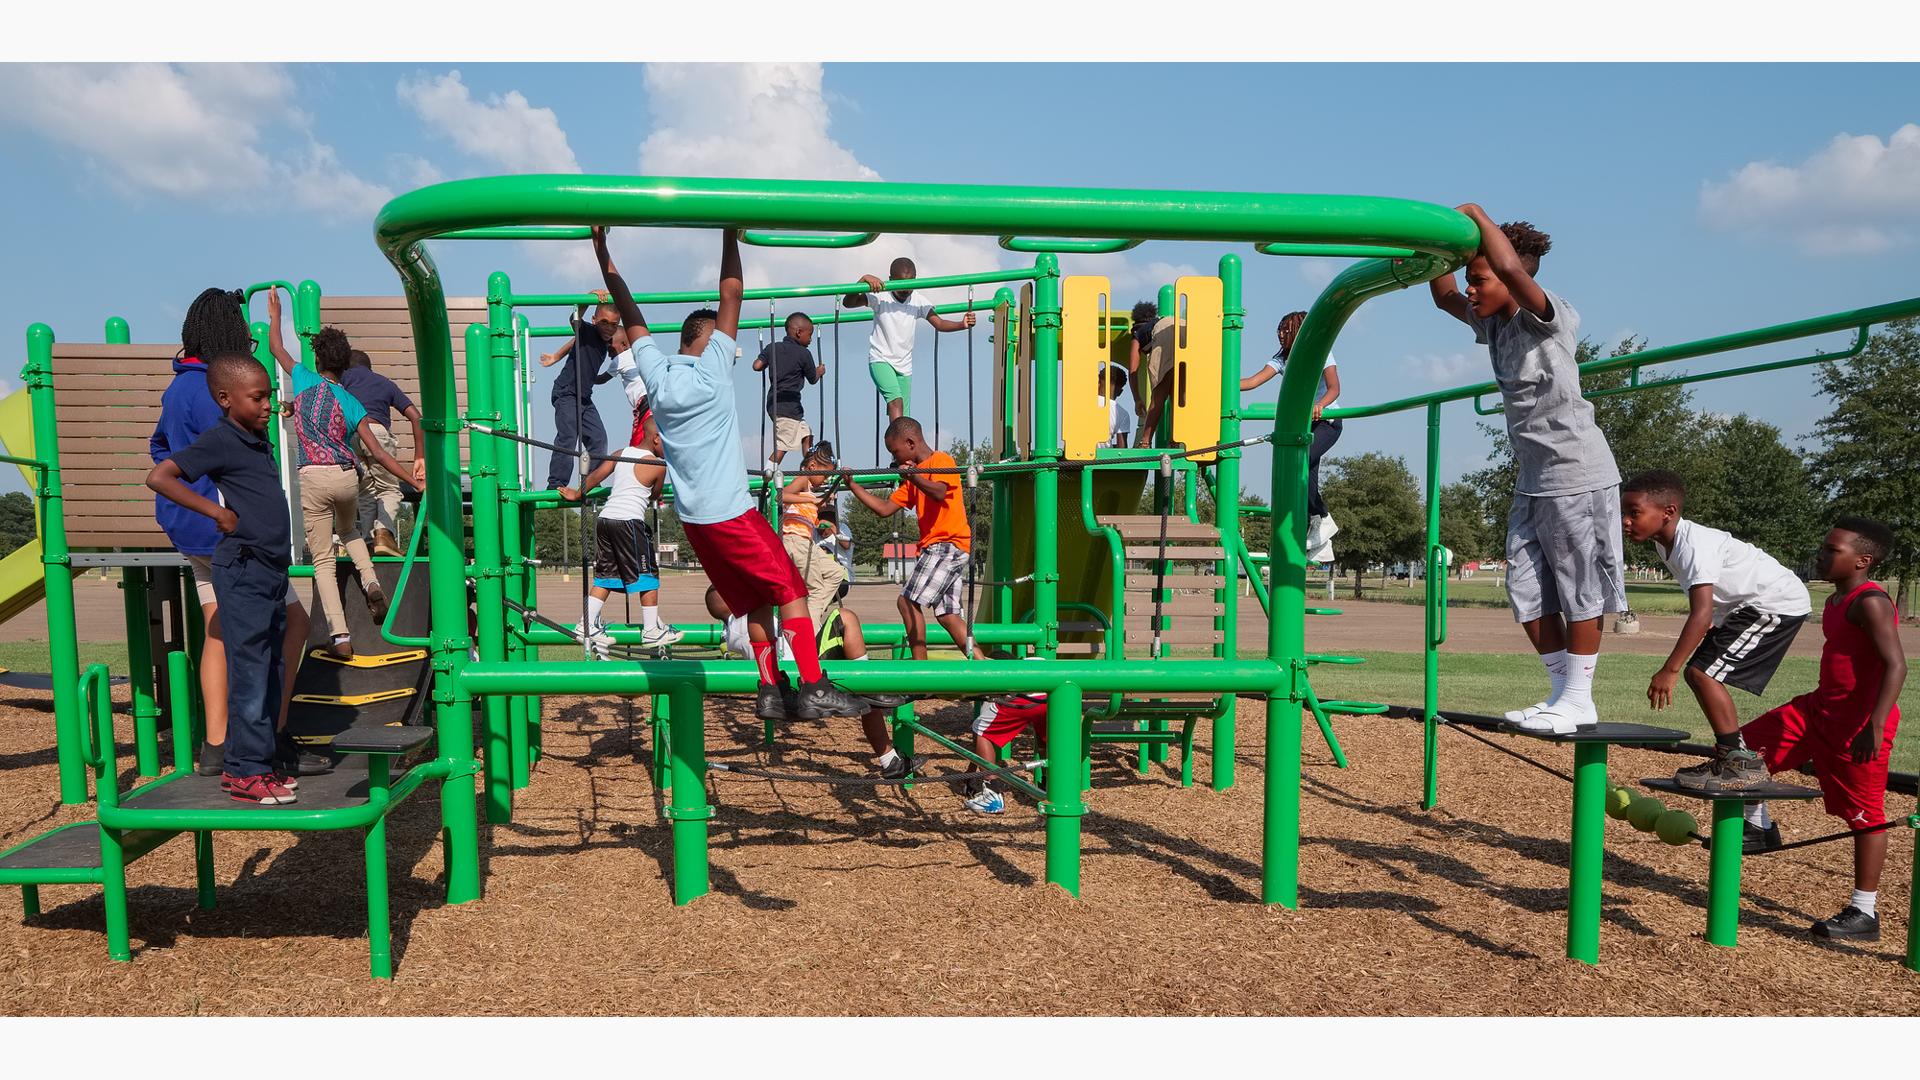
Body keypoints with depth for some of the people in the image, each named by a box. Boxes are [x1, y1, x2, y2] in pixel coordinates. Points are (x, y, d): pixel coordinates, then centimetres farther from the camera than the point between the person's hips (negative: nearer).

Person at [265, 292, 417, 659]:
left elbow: (276, 347, 23)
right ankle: (371, 581, 6)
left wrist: (274, 313, 37)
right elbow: (378, 453, 1)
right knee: (349, 530, 33)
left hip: (314, 478, -2)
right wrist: (415, 479, 4)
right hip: (347, 477, 2)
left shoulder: (304, 380, 6)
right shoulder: (351, 403, 8)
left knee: (323, 560, 1)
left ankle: (340, 637, -4)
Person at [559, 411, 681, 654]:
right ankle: (651, 630, 4)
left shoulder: (621, 454, 14)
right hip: (629, 520, -7)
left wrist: (576, 494, 22)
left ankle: (589, 626, 9)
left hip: (605, 517, 7)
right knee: (648, 574, 2)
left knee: (605, 575, 13)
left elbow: (595, 475, 10)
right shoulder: (658, 465, -3)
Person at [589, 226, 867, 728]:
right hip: (730, 511, -7)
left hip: (692, 517, 7)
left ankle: (771, 691, 11)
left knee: (756, 602, 13)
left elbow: (631, 317, 16)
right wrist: (730, 236, 1)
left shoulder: (655, 372, 6)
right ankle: (814, 690, -7)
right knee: (791, 592, -2)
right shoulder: (713, 366, -7)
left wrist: (604, 259, 22)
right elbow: (731, 299, -3)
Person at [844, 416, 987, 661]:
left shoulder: (941, 459, -4)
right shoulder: (912, 478, 23)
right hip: (935, 547, 9)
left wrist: (913, 476, -38)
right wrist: (852, 485, 16)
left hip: (948, 544, -9)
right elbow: (885, 509, 19)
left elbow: (939, 492, -24)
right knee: (948, 615, 4)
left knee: (908, 601, -13)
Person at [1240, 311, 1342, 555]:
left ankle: (1322, 519, -14)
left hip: (1327, 422, -6)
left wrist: (1319, 405, -45)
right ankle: (1321, 546, 11)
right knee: (1306, 480, 2)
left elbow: (1334, 388, -24)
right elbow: (1252, 381, -11)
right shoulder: (1282, 359, 1)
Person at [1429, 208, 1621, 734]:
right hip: (1532, 480, 9)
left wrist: (1476, 213, -20)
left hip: (1576, 476, -8)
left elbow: (1511, 267, -32)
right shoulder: (1493, 323, 10)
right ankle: (1563, 691, 19)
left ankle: (1578, 699, 9)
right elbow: (1444, 297, 19)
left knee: (1580, 591, 0)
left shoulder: (1551, 316, -14)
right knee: (1528, 593, 8)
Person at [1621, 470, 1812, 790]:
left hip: (1778, 604, -10)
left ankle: (1741, 762, -11)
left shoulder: (1694, 544, -29)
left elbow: (1702, 613, -36)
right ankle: (1729, 756, 16)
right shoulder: (1666, 542, 1)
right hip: (1746, 606, 10)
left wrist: (1669, 670, -37)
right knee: (1699, 674, 9)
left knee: (1703, 672, -18)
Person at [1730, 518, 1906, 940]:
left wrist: (1874, 725, -31)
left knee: (1865, 814, 1)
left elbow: (1895, 665, -25)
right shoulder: (1835, 602, 11)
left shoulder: (1870, 603, -18)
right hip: (1821, 708, 9)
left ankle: (1864, 913, 11)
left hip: (1859, 722, -9)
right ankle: (1759, 826, 22)